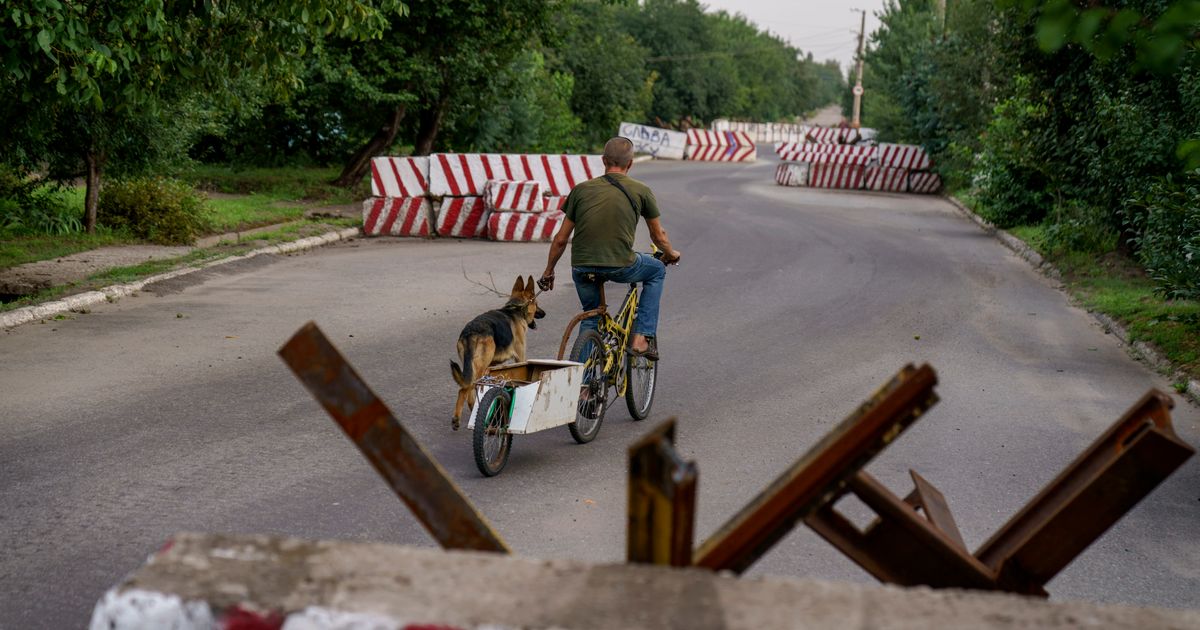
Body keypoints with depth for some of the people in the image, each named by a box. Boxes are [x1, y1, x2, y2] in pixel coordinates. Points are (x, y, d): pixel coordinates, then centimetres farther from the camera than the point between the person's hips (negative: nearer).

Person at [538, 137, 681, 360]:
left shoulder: (581, 189, 8)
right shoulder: (641, 191, 4)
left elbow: (560, 239, 9)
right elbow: (659, 236, 15)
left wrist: (548, 272, 23)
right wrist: (671, 254, 36)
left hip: (582, 269, 3)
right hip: (620, 267, -3)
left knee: (591, 316, 29)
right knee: (657, 270, 28)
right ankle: (641, 338, 19)